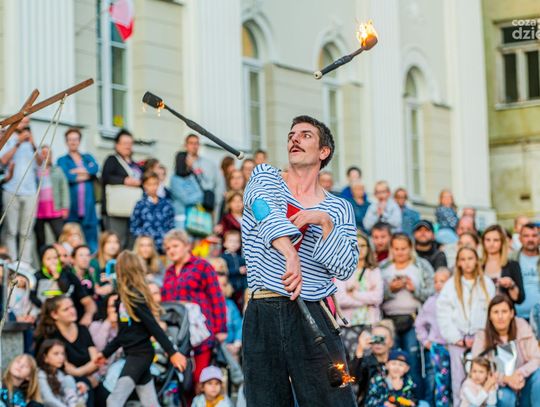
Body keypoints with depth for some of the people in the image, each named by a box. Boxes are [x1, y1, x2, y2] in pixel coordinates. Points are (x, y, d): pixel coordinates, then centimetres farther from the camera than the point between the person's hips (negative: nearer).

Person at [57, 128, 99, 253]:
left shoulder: (88, 157, 21)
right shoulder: (62, 160, 11)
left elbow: (95, 168, -1)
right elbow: (66, 177, -8)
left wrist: (77, 171, -8)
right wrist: (86, 174, 0)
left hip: (88, 203, 3)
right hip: (71, 203, -3)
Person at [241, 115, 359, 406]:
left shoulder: (339, 208, 13)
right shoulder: (265, 176, 12)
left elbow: (345, 269, 3)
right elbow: (265, 210, -11)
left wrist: (325, 222, -11)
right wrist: (290, 255, -28)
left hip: (313, 316, 0)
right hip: (261, 315, 0)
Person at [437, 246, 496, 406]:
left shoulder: (487, 283, 7)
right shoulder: (450, 285, 6)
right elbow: (443, 314, 0)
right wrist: (457, 338, -7)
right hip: (458, 339, 0)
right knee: (459, 379, -1)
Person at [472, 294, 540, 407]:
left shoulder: (522, 327, -7)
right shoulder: (481, 337, -10)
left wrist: (520, 374, -31)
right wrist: (505, 378, -32)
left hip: (523, 383, 2)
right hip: (501, 387, -2)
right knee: (505, 396, -34)